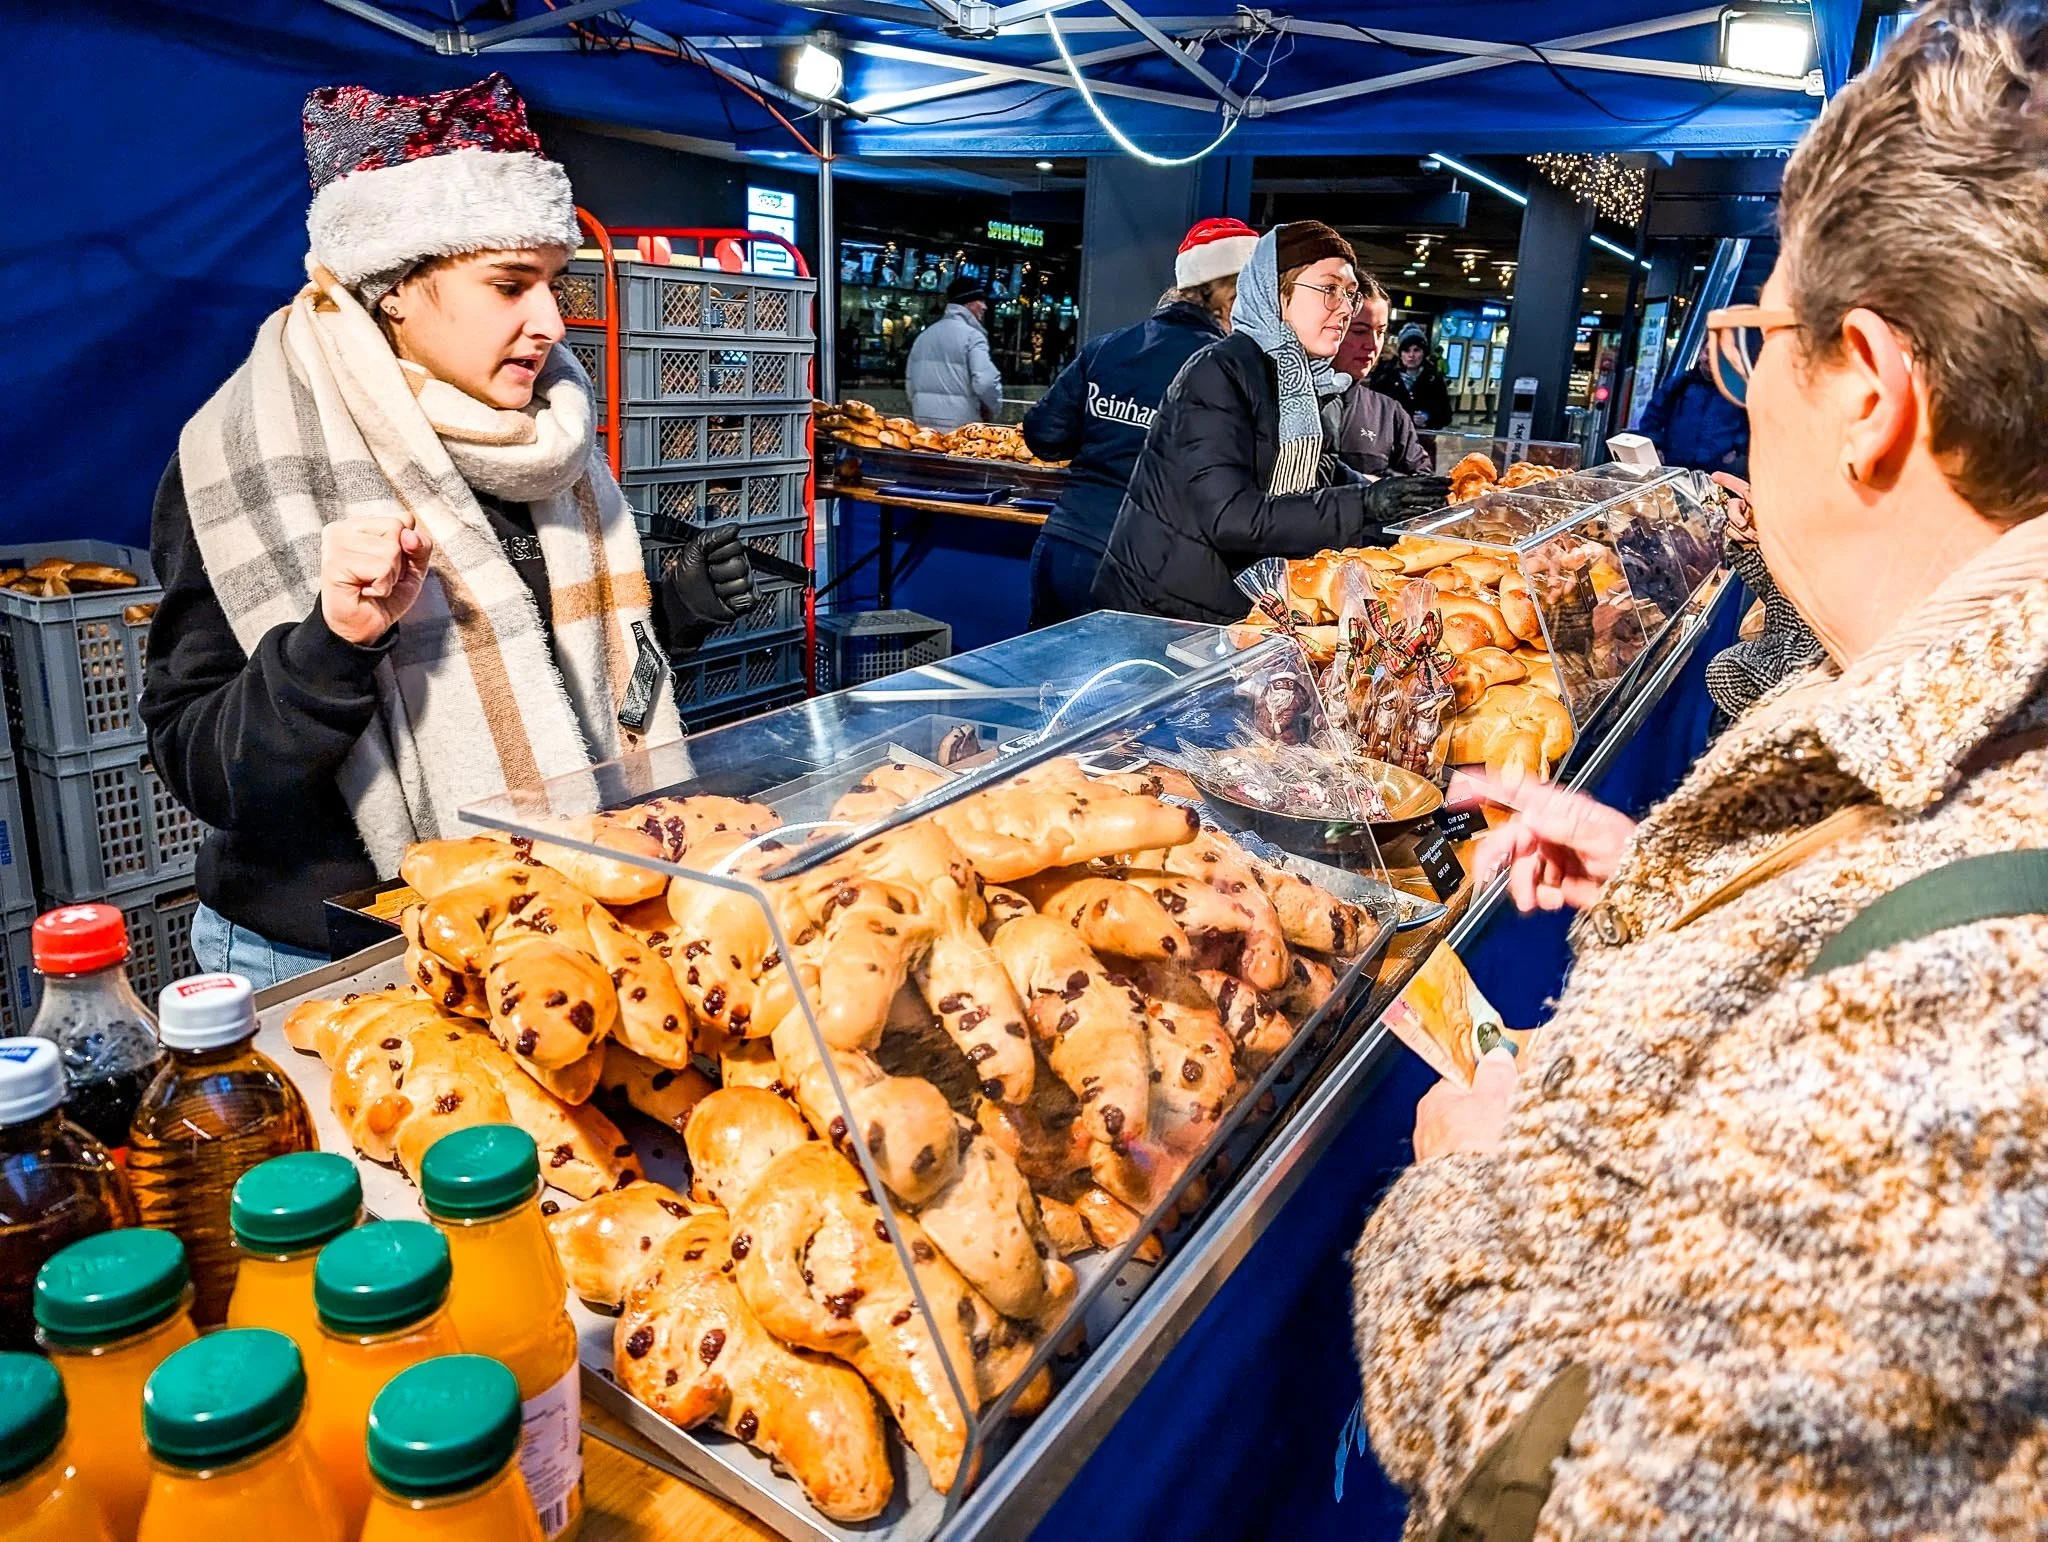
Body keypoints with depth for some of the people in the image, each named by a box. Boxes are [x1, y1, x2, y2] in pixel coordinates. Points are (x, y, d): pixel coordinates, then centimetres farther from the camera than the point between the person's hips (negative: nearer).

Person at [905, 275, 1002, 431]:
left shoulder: (924, 335, 14)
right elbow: (986, 382, -21)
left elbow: (910, 381, 18)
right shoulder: (972, 335, -10)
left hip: (924, 422, 7)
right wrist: (992, 409, -3)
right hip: (960, 426, -7)